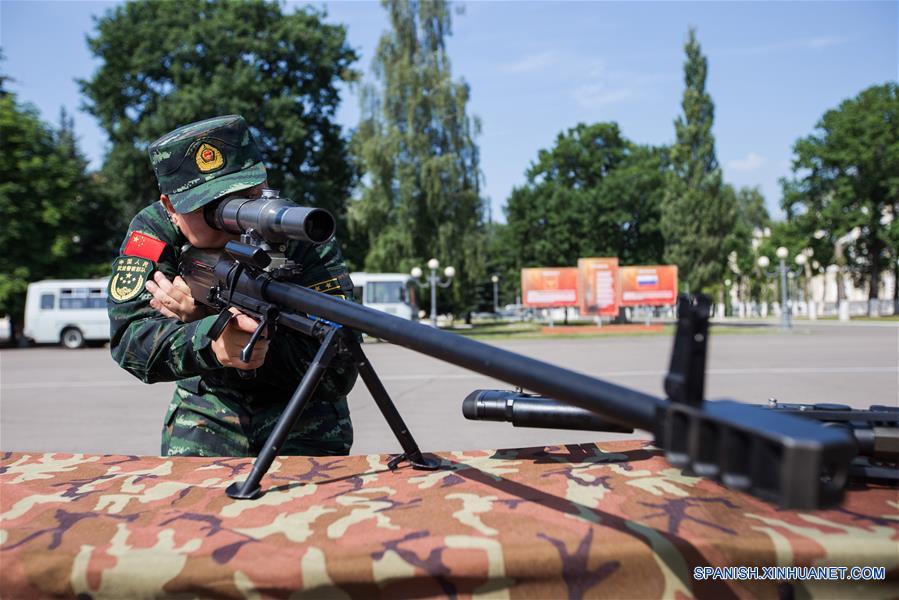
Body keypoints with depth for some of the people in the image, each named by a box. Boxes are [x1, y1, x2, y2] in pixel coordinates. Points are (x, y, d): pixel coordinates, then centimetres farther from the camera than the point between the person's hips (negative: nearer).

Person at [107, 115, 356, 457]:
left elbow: (339, 373, -29)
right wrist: (208, 339, -46)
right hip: (208, 407, 2)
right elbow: (129, 338, -24)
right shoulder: (154, 232, -15)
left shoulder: (306, 242, -23)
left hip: (301, 411, -2)